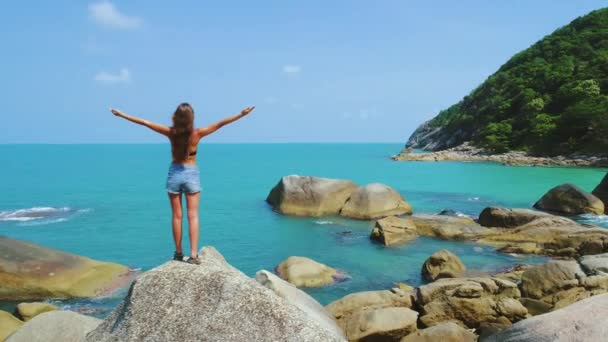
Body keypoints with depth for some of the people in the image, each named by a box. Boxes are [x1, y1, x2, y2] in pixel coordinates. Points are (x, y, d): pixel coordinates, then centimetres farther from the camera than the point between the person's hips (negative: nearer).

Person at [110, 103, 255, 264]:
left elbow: (145, 122, -3)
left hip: (174, 174, 2)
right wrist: (241, 114, -11)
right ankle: (193, 254, -6)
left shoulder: (171, 132, -8)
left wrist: (122, 114, 5)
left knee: (177, 216, 10)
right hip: (191, 174, -2)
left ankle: (178, 252, 18)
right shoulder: (197, 133, -12)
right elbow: (220, 124, -13)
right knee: (193, 216, 0)